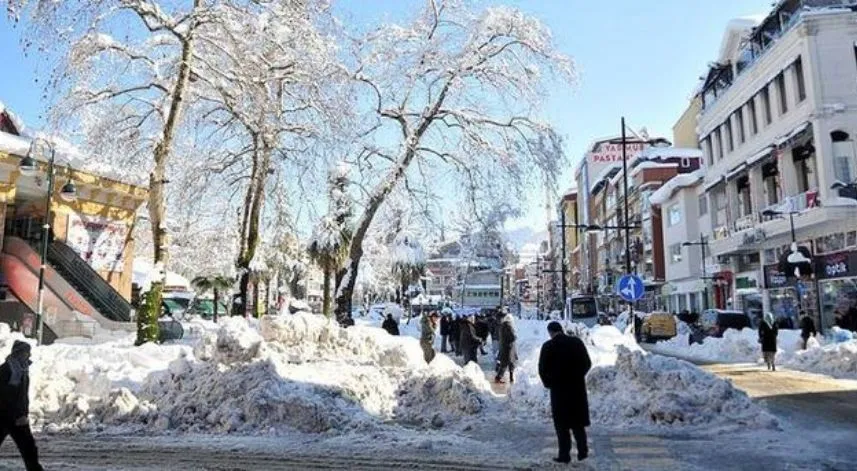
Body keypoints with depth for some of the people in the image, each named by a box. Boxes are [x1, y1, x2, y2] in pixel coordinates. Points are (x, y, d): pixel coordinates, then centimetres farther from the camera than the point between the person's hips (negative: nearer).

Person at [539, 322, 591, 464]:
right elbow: (587, 363, 3)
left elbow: (542, 369, -9)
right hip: (577, 387, 3)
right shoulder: (577, 342, 0)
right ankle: (582, 451, 17)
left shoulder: (548, 346, -9)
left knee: (562, 423, 6)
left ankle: (564, 454, 7)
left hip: (558, 388, -3)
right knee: (578, 420, 16)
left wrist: (548, 383, 7)